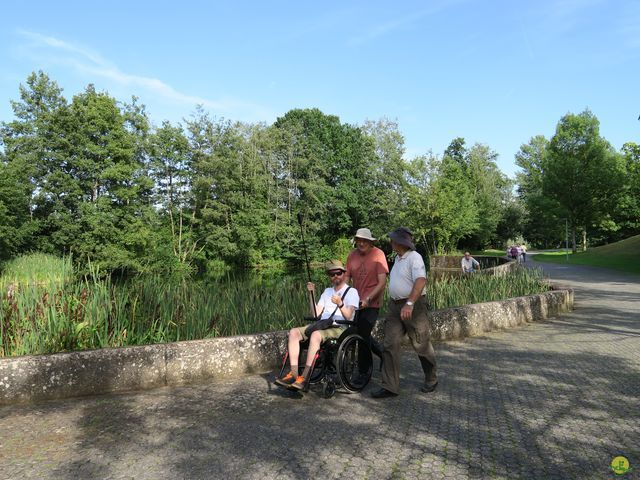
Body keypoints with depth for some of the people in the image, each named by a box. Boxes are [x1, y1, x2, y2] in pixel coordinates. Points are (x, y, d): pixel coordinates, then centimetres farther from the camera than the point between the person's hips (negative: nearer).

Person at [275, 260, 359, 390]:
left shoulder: (351, 292, 4)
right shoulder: (327, 291, 25)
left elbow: (348, 317, -10)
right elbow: (316, 313, 16)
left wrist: (340, 304, -28)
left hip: (340, 328, -6)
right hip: (321, 325, 7)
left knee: (316, 334, -36)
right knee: (294, 332, -17)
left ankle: (304, 377, -36)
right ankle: (294, 373, -24)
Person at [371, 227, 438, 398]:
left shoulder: (414, 258, -15)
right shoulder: (398, 258, 14)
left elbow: (421, 281, -29)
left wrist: (409, 303, -40)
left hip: (413, 306, -8)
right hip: (394, 306, 8)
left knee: (422, 345, 7)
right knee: (390, 345, 0)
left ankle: (431, 380, 28)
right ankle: (390, 386, 4)